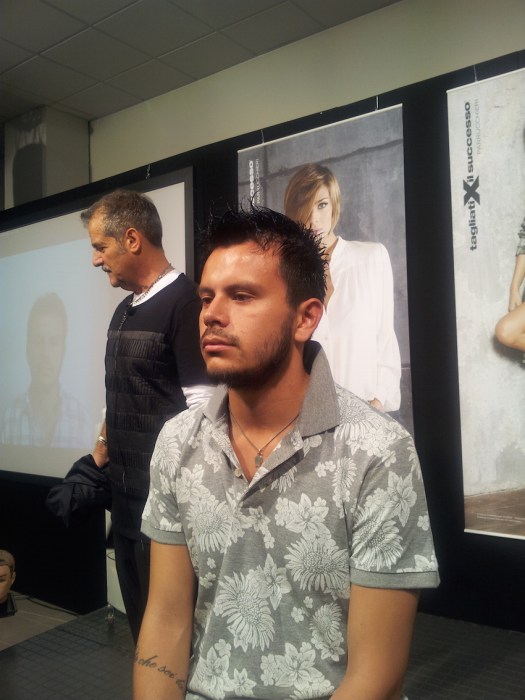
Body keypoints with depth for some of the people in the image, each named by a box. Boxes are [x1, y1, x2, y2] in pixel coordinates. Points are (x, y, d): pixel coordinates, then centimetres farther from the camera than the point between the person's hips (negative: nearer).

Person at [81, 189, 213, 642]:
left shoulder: (185, 303, -16)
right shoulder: (124, 311, 11)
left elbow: (203, 407, -20)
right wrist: (104, 443, 15)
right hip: (124, 488, 9)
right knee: (138, 607, 21)